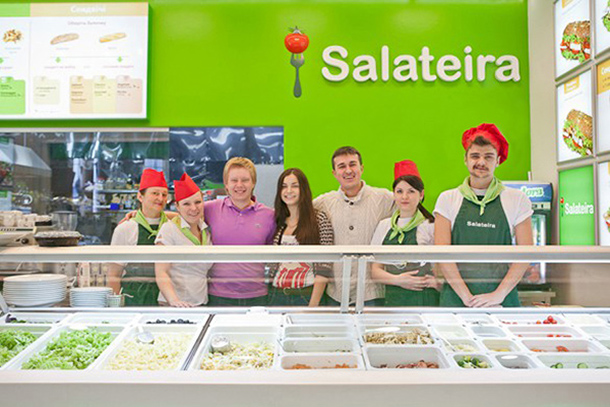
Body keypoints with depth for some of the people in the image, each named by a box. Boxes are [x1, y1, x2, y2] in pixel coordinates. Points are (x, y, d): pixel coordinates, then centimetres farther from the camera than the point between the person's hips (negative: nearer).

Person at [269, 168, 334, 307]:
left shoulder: (319, 219, -4)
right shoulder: (277, 221, 9)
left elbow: (324, 267, -9)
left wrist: (314, 304, -13)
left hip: (307, 295, -4)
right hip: (277, 295, 4)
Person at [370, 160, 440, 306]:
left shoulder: (431, 226, 0)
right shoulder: (384, 226, 10)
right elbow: (374, 270, 9)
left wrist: (436, 281, -14)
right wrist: (397, 280, -6)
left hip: (425, 300, -2)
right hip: (392, 298, 3)